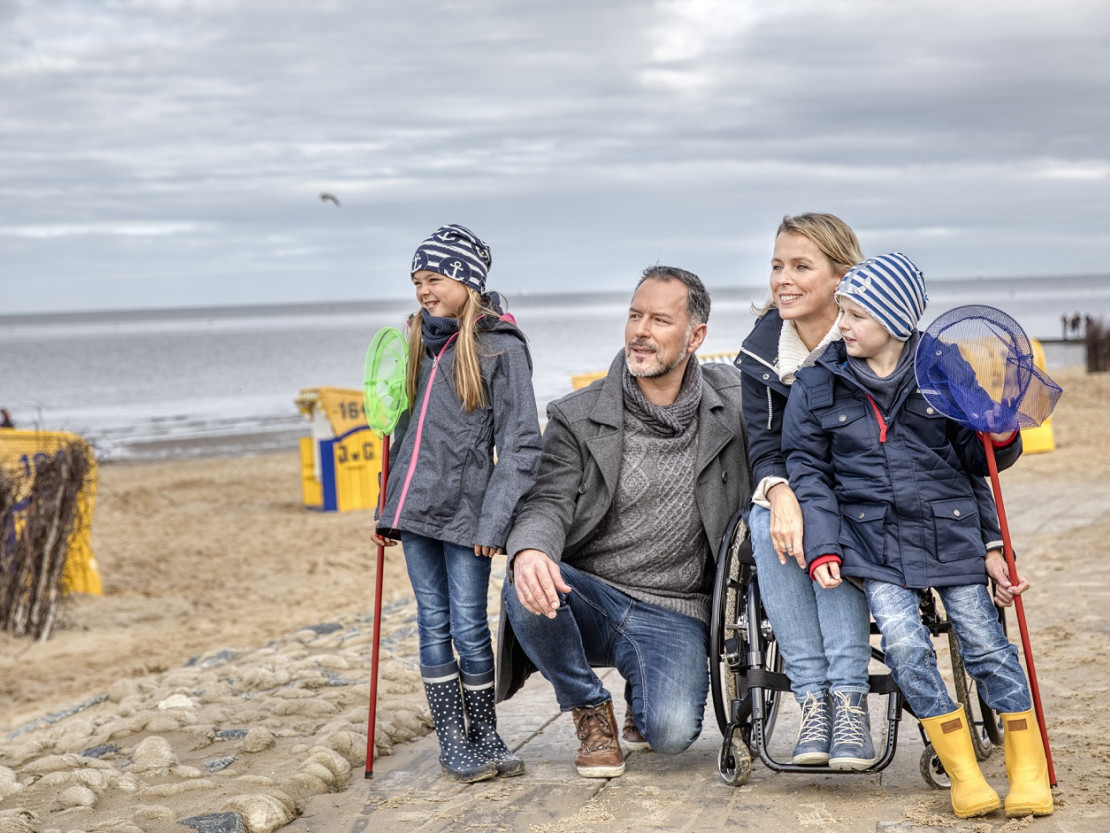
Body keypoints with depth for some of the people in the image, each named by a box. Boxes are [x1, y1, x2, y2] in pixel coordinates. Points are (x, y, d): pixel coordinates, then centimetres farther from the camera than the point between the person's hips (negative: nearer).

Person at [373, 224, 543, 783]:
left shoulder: (502, 349, -6)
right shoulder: (421, 343, 13)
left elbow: (520, 444, -9)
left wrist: (494, 522, -16)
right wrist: (388, 508, 15)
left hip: (464, 512, -5)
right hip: (414, 508, 5)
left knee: (468, 627, -1)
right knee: (433, 626, 7)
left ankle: (484, 737, 14)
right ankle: (452, 742, 15)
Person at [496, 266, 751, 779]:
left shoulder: (731, 400, 3)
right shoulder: (577, 418, -2)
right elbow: (549, 502, -13)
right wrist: (530, 550, -37)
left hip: (673, 615, 0)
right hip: (587, 597, 0)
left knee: (671, 732, -25)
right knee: (525, 593, -34)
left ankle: (643, 697, 17)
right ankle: (590, 708, -3)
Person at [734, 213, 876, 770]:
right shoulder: (761, 352, 1)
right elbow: (764, 447, -3)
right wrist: (780, 493, -28)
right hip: (792, 491, 3)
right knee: (767, 525, -30)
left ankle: (849, 695, -35)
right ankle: (812, 696, -30)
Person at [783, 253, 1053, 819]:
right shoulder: (816, 386, 3)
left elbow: (972, 459, 12)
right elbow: (808, 471, 4)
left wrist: (1001, 436, -10)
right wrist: (823, 549, -4)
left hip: (949, 531, 0)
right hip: (873, 537, 0)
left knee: (984, 642, -3)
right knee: (905, 645, -17)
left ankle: (1029, 772, 11)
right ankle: (963, 773, -4)